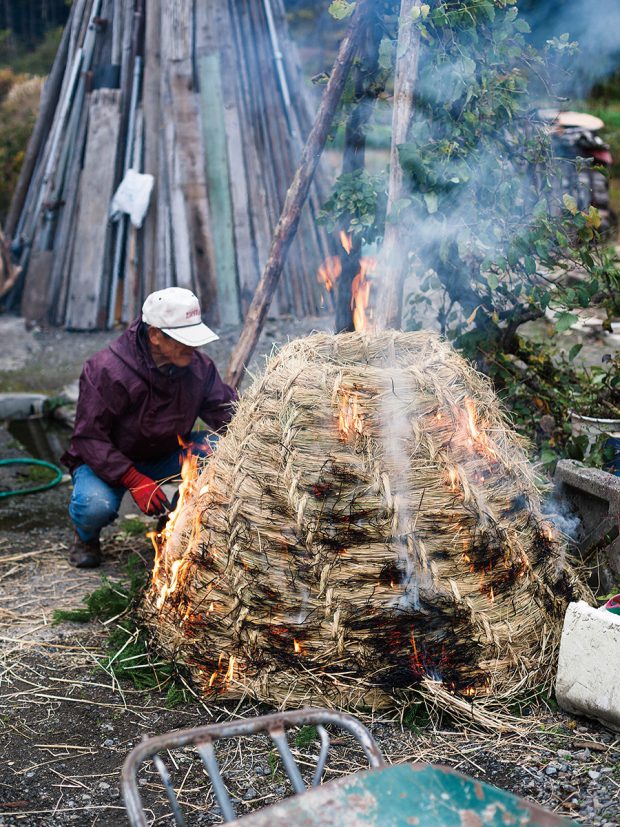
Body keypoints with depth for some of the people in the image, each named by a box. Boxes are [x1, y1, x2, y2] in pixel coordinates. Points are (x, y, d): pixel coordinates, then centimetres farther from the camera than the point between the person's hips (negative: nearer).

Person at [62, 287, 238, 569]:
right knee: (97, 506, -37)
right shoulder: (107, 370, -27)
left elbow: (227, 410, -8)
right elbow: (88, 438, -25)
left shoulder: (198, 366, -11)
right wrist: (134, 480, -33)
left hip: (165, 455, 5)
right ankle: (86, 536, 5)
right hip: (107, 461, -4)